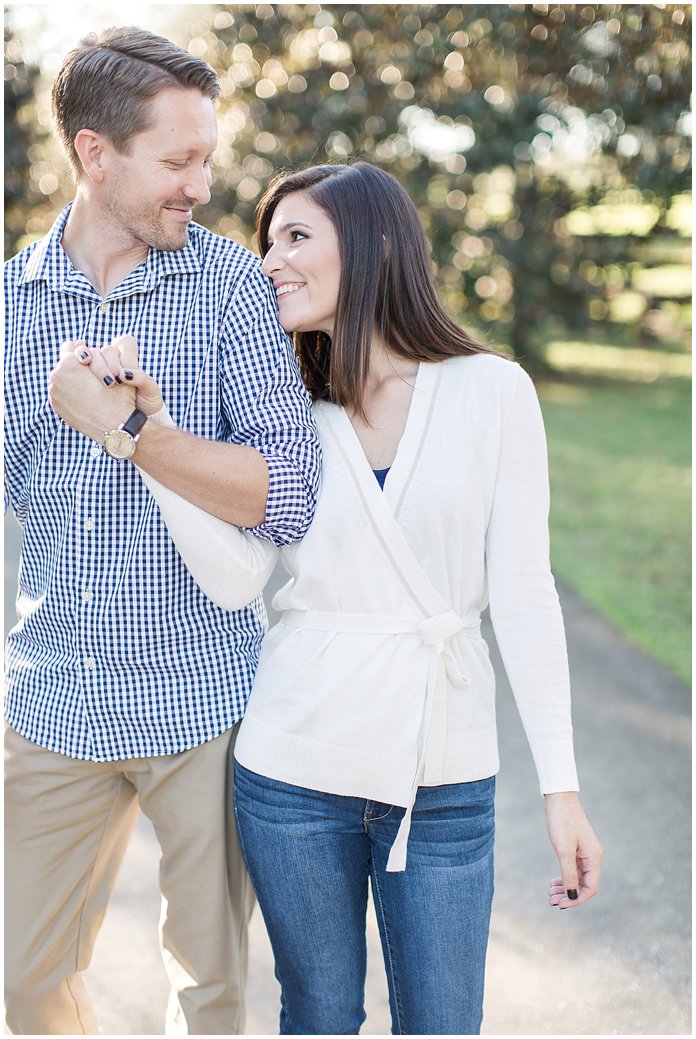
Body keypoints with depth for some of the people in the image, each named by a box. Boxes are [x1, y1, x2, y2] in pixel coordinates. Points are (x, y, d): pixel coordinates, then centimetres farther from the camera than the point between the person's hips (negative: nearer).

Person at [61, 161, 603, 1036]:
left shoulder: (492, 391, -4)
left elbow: (522, 592, -4)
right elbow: (232, 577, -10)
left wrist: (561, 783, -6)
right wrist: (149, 423, -16)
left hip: (444, 776, -1)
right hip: (295, 770, 2)